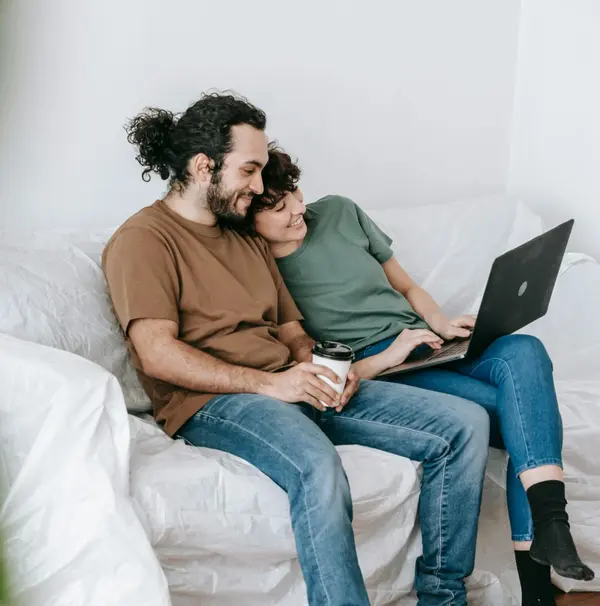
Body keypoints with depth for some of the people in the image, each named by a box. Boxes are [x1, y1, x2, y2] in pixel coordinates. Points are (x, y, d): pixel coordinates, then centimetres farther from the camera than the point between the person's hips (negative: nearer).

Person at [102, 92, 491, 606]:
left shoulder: (249, 239, 24)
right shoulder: (143, 239, -2)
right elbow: (157, 354, -14)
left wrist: (318, 369, 1)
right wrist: (268, 383, -19)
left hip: (290, 386, 8)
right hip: (213, 401, -8)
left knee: (466, 424, -6)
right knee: (318, 466, -42)